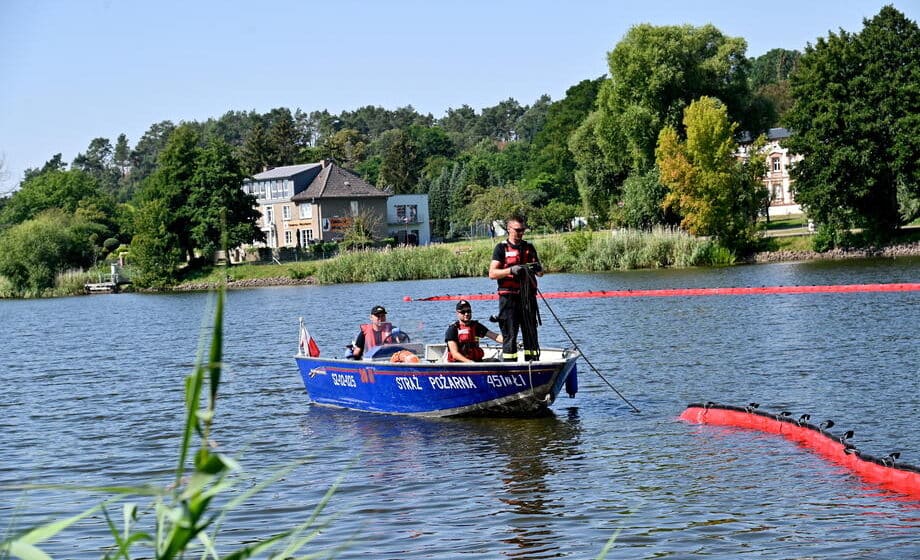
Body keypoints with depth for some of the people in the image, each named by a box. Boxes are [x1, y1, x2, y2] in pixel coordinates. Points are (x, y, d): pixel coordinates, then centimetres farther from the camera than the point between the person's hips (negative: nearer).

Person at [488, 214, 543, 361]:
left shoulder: (530, 248, 15)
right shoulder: (501, 248, 2)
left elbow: (540, 273, 15)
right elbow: (492, 273, -7)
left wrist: (538, 269, -9)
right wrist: (511, 270, -21)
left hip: (528, 297, 4)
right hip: (509, 298, -4)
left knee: (531, 334, 6)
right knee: (509, 335, -4)